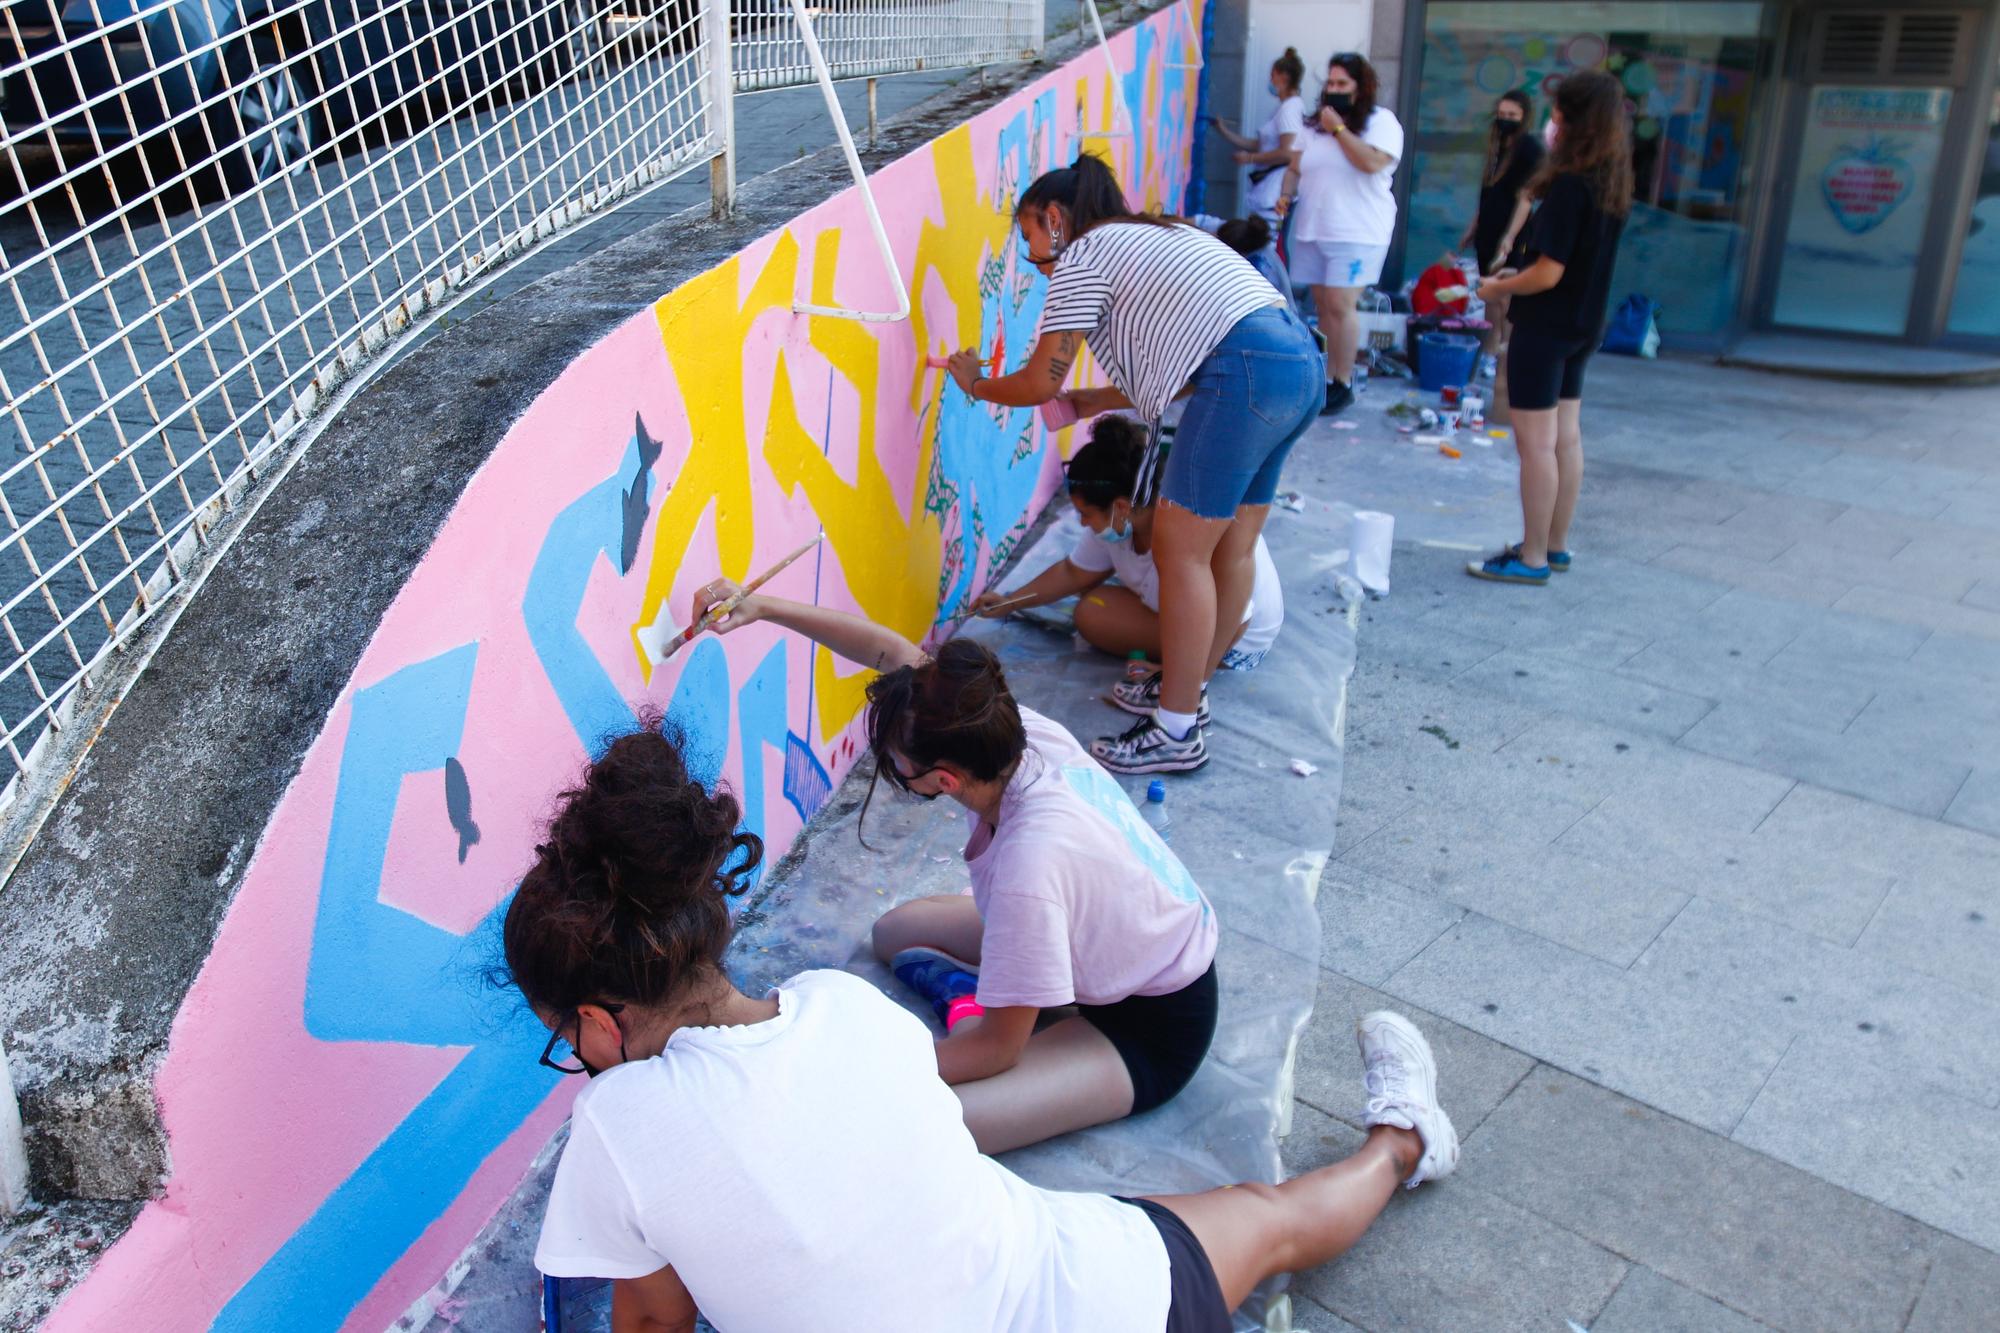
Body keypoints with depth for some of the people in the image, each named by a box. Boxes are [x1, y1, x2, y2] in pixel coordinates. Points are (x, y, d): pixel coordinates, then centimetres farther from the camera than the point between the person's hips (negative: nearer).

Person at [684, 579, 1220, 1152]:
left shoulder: (1031, 863, -40)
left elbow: (997, 1047, -26)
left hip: (1153, 1027, -8)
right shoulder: (1011, 729, -21)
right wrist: (763, 606, -7)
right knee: (894, 930, 17)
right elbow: (891, 649, -4)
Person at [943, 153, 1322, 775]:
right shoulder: (1149, 237, 30)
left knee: (1180, 550, -3)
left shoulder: (1082, 256, 4)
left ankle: (1175, 734, 3)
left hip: (1246, 372, -10)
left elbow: (1039, 383, 2)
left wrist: (977, 385, 21)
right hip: (1301, 357, 10)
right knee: (1232, 545, 17)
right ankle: (1186, 689, 30)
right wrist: (1089, 402, 31)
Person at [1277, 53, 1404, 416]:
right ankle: (1326, 377, 11)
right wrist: (1286, 194, -2)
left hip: (1356, 233, -5)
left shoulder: (1381, 122, -1)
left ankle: (1342, 383, -3)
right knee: (1322, 306, 5)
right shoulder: (1315, 124, 16)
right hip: (1312, 230, 6)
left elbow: (1372, 162, -18)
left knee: (1339, 306, -12)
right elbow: (1295, 168, 18)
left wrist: (1339, 128, -14)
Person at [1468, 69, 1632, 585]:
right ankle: (1555, 545, 25)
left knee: (1536, 442, -3)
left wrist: (1497, 289, -5)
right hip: (1582, 327, 9)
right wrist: (1516, 279, 14)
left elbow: (1548, 273, -21)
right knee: (1566, 437, 14)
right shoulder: (1611, 185, 6)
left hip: (1546, 326, -9)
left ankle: (1533, 558, 3)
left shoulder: (1570, 186, -21)